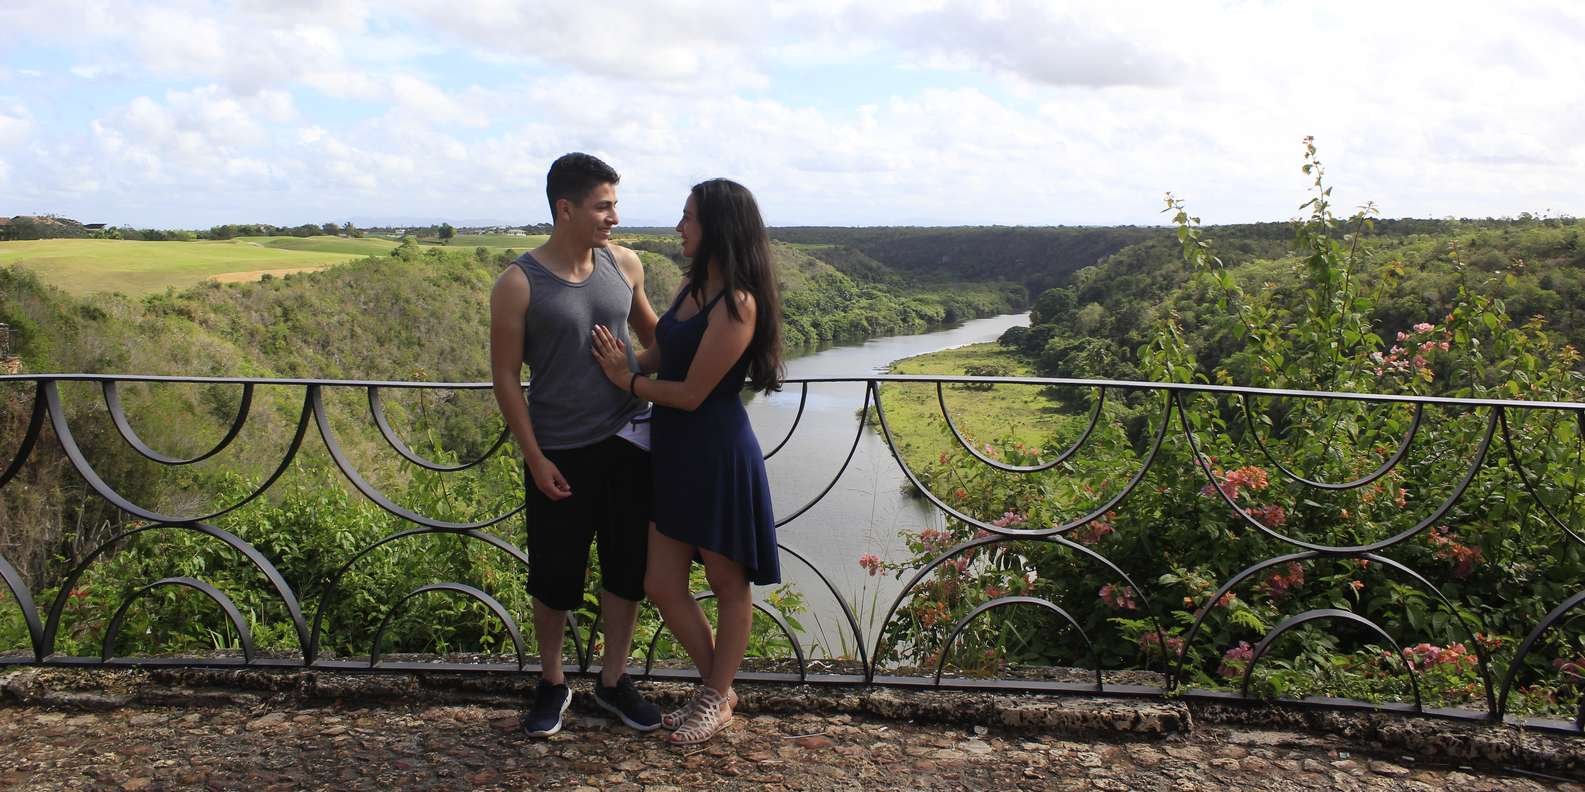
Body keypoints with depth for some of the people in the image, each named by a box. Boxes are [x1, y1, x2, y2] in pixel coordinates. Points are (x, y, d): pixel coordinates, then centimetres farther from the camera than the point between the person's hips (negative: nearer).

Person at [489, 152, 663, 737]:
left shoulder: (623, 264, 1)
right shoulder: (518, 285, -11)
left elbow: (650, 330, 19)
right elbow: (506, 377, -8)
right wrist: (535, 458, -10)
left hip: (627, 442, 4)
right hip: (560, 453, -4)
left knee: (628, 567, 11)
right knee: (555, 575, 8)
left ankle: (613, 680, 29)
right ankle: (552, 683, 30)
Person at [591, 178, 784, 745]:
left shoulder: (738, 303, -19)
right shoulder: (694, 287, 8)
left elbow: (692, 393, -18)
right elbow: (659, 356, 17)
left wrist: (627, 381, -5)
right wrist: (623, 362, 2)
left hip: (718, 455, -9)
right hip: (674, 453, 9)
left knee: (727, 582, 11)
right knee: (662, 586, 11)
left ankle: (717, 699, 29)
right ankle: (715, 685, 31)